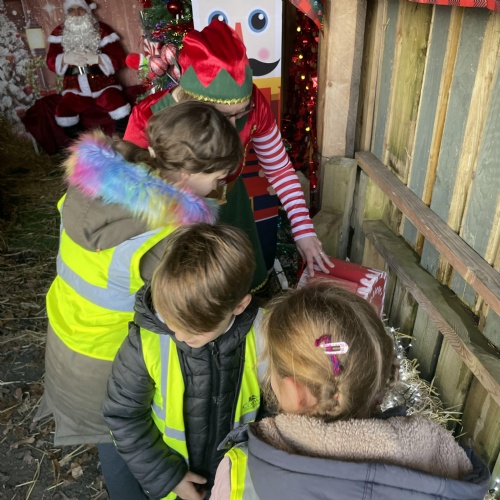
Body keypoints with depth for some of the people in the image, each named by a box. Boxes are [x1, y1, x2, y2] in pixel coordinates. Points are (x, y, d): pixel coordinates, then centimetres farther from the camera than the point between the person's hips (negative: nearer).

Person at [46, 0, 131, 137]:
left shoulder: (102, 30, -1)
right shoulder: (59, 32, 5)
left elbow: (120, 59, -8)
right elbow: (51, 62, 2)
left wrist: (97, 58, -24)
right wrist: (65, 58, -20)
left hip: (103, 85, -2)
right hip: (76, 90, 2)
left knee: (117, 101, -32)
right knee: (62, 109, -23)